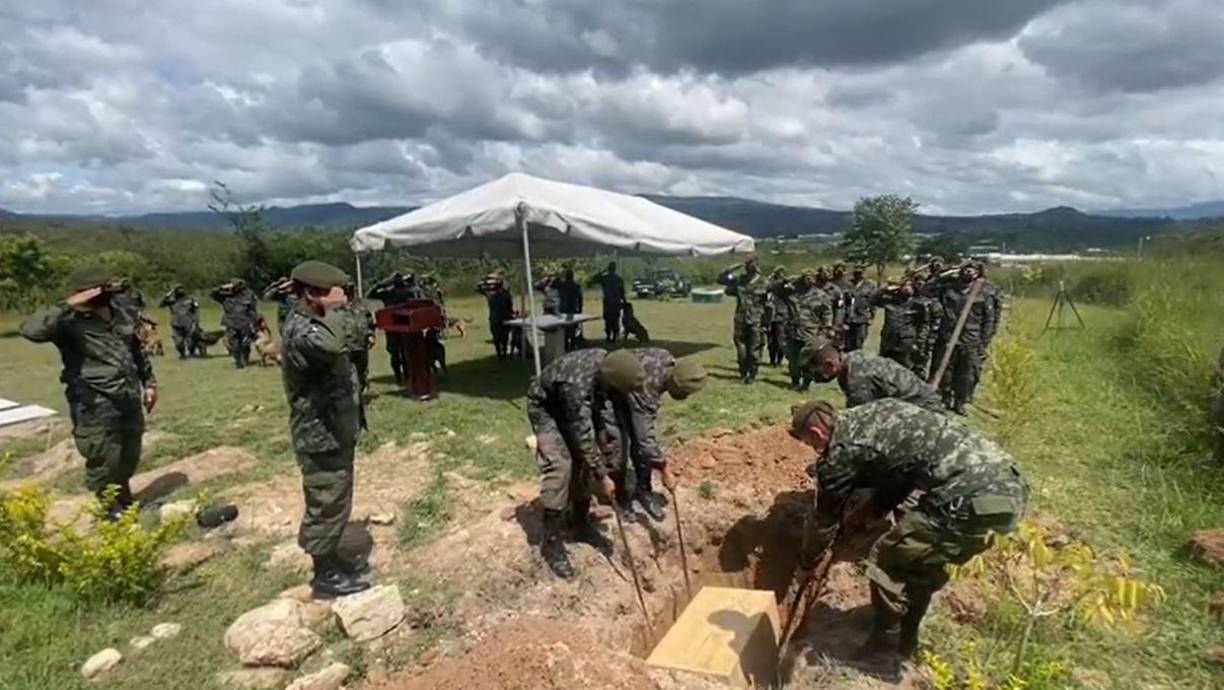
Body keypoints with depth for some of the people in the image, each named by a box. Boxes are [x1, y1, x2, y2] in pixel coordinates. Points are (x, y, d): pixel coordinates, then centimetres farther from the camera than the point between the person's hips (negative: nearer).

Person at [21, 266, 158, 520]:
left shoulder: (120, 316, 10)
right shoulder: (70, 321, -12)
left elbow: (137, 351, 21)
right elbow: (31, 330, -33)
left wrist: (149, 382, 18)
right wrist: (68, 305, -29)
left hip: (129, 399, 7)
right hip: (96, 406, -7)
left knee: (129, 457, 19)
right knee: (104, 461, 0)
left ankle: (124, 503, 39)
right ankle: (110, 509, 20)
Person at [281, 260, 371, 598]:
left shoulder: (313, 323, 9)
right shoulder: (299, 331, -24)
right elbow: (330, 345, -47)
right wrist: (335, 308, -32)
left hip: (335, 433, 10)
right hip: (321, 438, -10)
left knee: (336, 504, 21)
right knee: (326, 507, 5)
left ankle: (332, 559, 38)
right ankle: (324, 575, 21)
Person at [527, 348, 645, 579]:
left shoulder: (606, 362, -19)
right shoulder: (577, 385, -42)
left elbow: (599, 405, 1)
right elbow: (583, 437, -33)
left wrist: (603, 443, 8)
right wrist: (602, 477, -25)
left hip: (571, 406, 7)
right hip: (544, 407, -7)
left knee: (582, 459, 4)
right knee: (560, 465, -18)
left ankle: (581, 524, 21)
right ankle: (551, 541, -7)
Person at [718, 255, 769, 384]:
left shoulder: (763, 284, -5)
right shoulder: (739, 280, 4)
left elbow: (768, 305, -2)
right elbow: (721, 278, 7)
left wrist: (765, 323, -5)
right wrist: (734, 267, -2)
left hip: (756, 322, -3)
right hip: (740, 321, 3)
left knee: (754, 350, 2)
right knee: (741, 349, 9)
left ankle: (752, 375, 16)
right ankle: (743, 374, 23)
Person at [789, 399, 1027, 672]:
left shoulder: (841, 451, -5)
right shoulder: (874, 413, 18)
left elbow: (824, 517, 8)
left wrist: (806, 564, 24)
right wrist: (865, 512, 26)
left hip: (972, 497, -9)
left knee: (888, 561, 7)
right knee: (921, 560, 24)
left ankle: (883, 653, 22)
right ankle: (905, 641, 39)